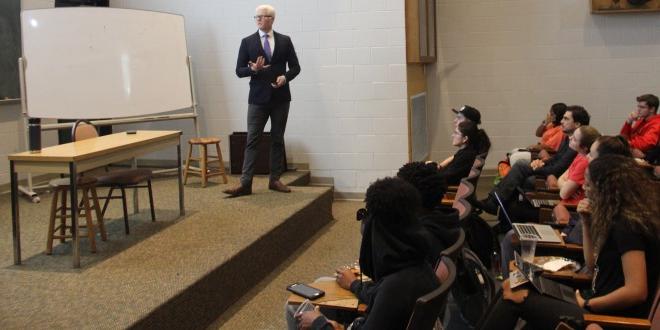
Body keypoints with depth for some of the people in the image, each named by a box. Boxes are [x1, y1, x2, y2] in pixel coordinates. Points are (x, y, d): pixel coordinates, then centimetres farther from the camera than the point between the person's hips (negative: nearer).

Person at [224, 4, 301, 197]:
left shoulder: (285, 41, 5)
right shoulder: (247, 42, 3)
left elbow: (295, 67, 7)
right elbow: (239, 71, 1)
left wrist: (285, 77, -13)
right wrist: (253, 69, -19)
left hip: (280, 97, 1)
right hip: (258, 98, -1)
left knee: (278, 140, 8)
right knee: (252, 140, -4)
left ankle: (275, 180, 17)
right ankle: (245, 184, -5)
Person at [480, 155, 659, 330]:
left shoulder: (628, 226, -19)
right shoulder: (619, 219, 10)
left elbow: (636, 291, -26)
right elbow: (593, 264, 19)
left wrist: (587, 304, -15)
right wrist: (587, 222, 8)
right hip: (603, 308, 9)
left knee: (514, 298, -8)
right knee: (515, 291, 7)